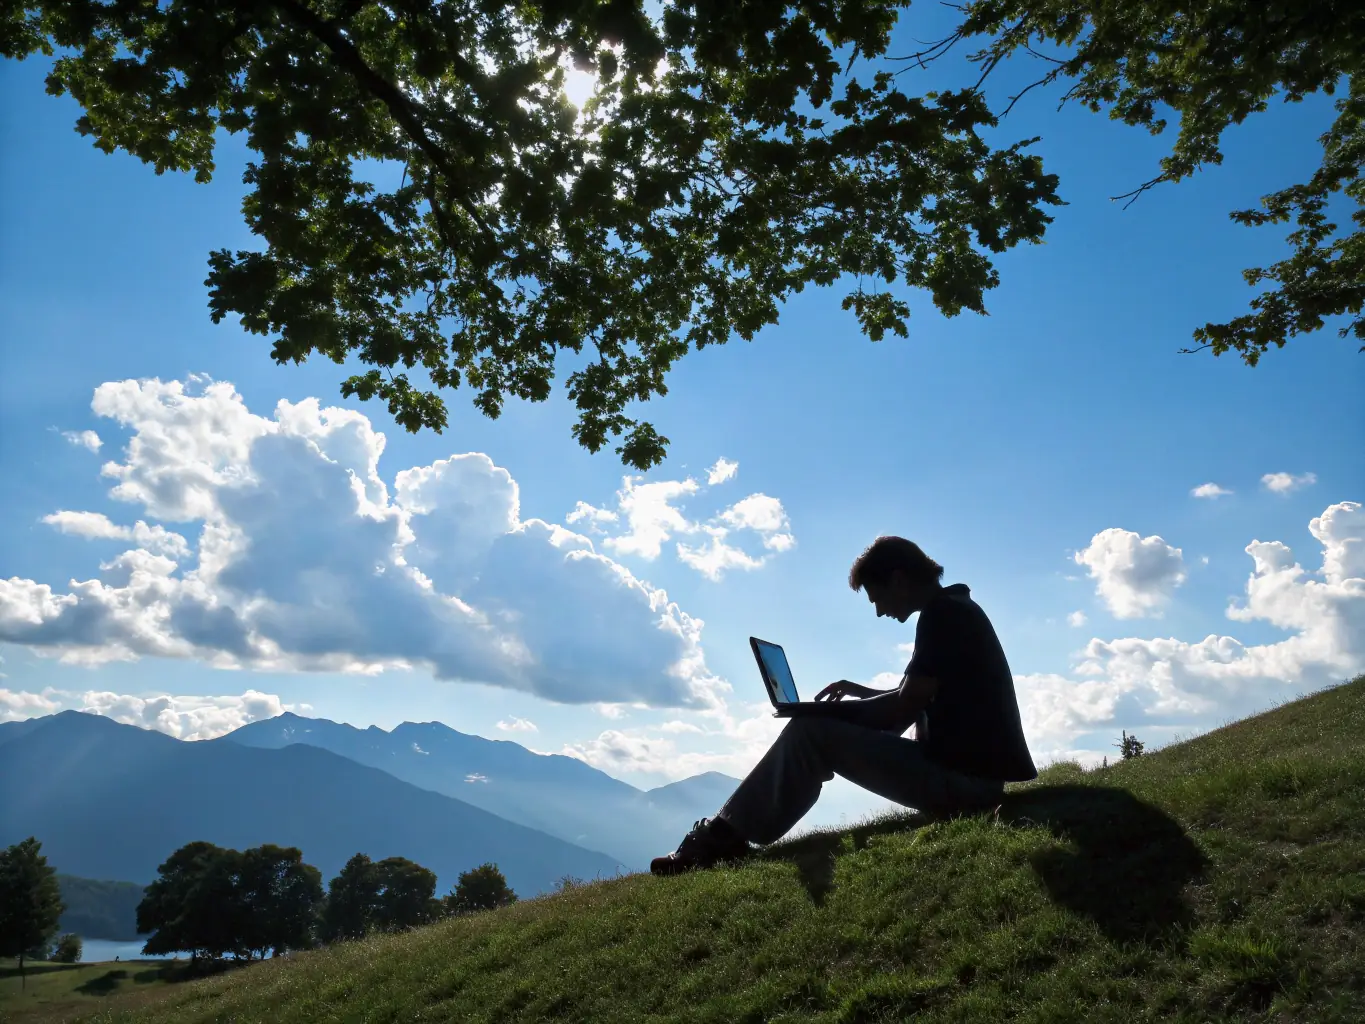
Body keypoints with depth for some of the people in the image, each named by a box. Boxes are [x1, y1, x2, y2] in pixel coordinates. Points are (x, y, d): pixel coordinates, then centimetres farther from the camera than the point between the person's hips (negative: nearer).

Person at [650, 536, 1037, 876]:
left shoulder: (941, 613, -14)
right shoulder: (956, 610, 17)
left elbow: (903, 712, -17)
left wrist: (832, 709, -2)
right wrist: (863, 693, 16)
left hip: (964, 776, -10)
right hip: (976, 771, 10)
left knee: (809, 732, -11)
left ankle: (723, 841, -4)